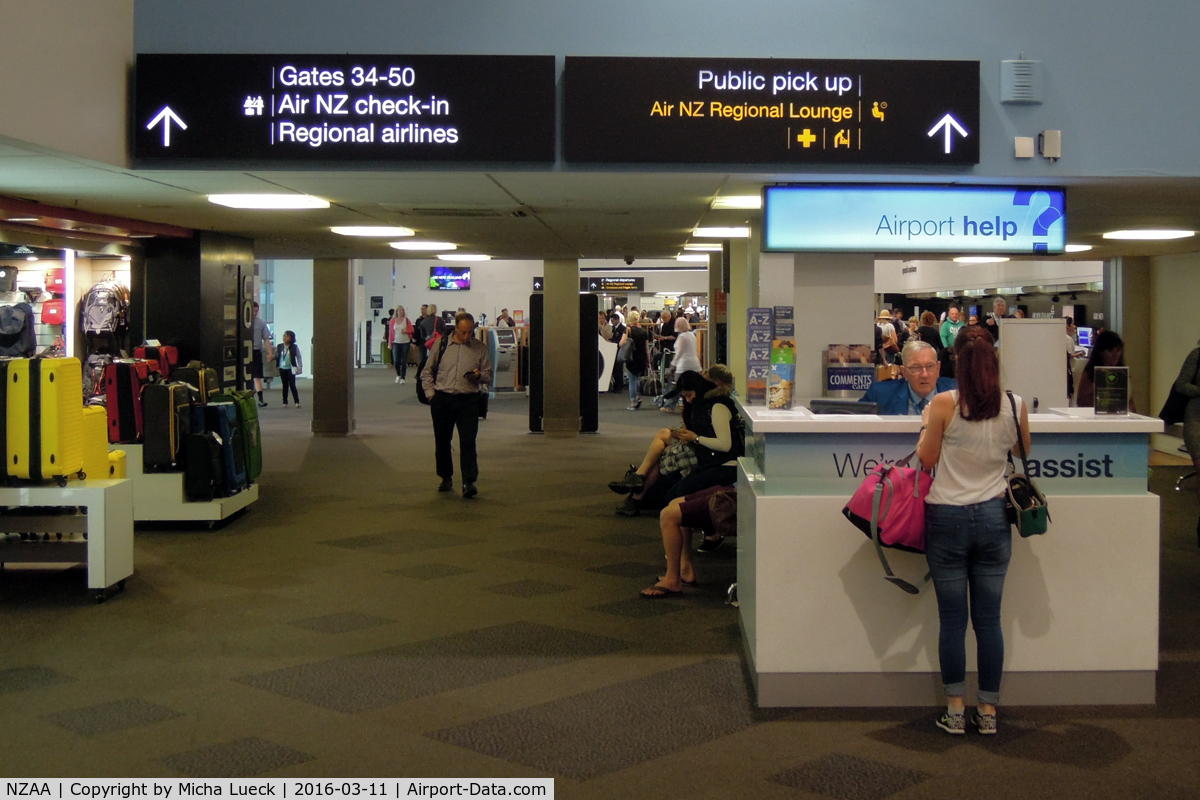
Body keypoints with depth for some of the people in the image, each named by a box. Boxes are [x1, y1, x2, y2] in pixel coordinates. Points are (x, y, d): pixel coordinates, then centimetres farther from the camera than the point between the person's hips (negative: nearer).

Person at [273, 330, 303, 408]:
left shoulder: (294, 347, -4)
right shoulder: (279, 347, 4)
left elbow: (298, 357, -1)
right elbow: (275, 356, 11)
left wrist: (300, 367, -8)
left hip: (290, 369, -3)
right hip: (282, 368, 3)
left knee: (292, 385, -6)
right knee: (285, 386, 8)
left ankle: (297, 402, -4)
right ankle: (285, 402, 13)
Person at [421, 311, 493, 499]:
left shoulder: (480, 348, 6)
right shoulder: (441, 345, 6)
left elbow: (488, 375, 12)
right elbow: (427, 372, 12)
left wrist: (479, 376, -11)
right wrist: (430, 393, 2)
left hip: (468, 400, -1)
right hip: (442, 399, 1)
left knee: (468, 441, -11)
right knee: (442, 441, 10)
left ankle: (469, 482, -13)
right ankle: (446, 478, 26)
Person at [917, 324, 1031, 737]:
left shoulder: (944, 405, -13)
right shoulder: (1015, 406, -4)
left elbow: (926, 459, -4)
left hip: (948, 517, -2)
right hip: (994, 517, 2)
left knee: (953, 618, 5)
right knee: (989, 618, 9)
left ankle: (955, 711, 11)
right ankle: (988, 711, 16)